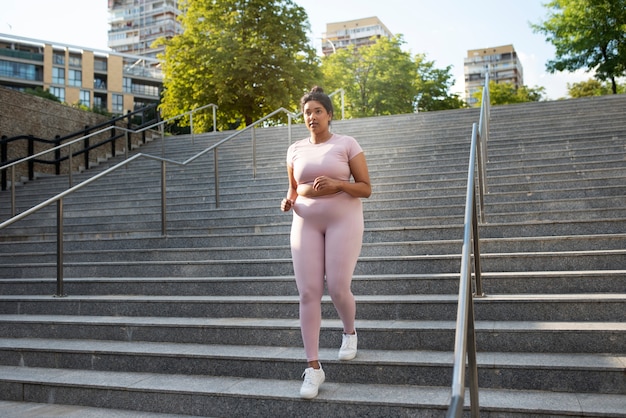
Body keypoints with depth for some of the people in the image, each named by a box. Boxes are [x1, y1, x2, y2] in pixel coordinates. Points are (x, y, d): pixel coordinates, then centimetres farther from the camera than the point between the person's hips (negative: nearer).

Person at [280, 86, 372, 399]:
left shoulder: (347, 144, -1)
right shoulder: (295, 149, 10)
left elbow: (366, 188, -2)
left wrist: (337, 184, -19)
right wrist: (289, 201, -3)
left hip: (343, 220, -3)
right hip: (306, 223, 3)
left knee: (338, 288, -8)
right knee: (308, 293, -7)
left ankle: (349, 332, 29)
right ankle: (313, 367, 1)